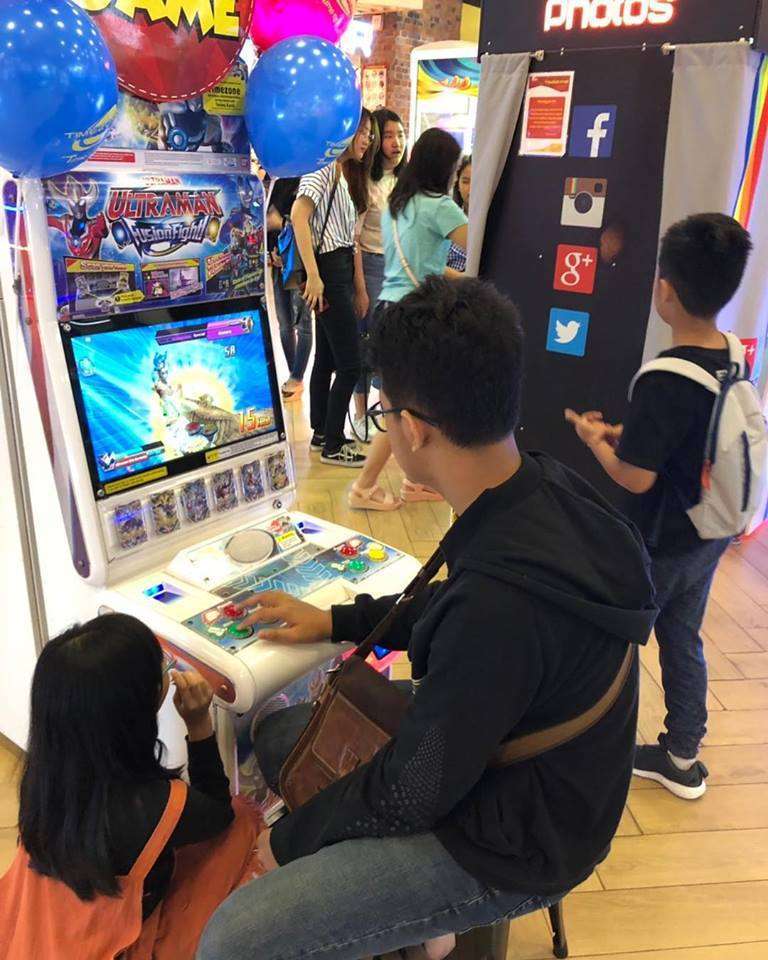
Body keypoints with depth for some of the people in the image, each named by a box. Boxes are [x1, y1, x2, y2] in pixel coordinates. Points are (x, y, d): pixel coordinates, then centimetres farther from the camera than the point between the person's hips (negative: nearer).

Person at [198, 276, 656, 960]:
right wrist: (337, 622, 11)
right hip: (495, 749, 8)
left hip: (512, 847, -8)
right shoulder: (544, 487, -10)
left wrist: (292, 838, -6)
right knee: (278, 733, 18)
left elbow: (412, 795, -24)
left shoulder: (501, 597, -38)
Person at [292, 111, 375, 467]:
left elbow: (346, 231, 16)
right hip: (329, 270, -10)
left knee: (327, 358, 14)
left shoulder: (340, 171, 19)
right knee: (350, 363, -8)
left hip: (341, 269, 10)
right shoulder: (323, 167, -11)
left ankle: (321, 433, 24)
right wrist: (313, 275, -28)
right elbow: (299, 215, -24)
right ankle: (333, 446, 1)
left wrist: (357, 283, 10)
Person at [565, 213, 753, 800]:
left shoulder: (666, 381, -28)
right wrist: (624, 433, 7)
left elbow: (635, 477, -24)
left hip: (659, 543, -7)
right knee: (683, 639, 20)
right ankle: (682, 757, 35)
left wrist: (594, 438, -7)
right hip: (709, 536, 7)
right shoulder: (734, 362, -3)